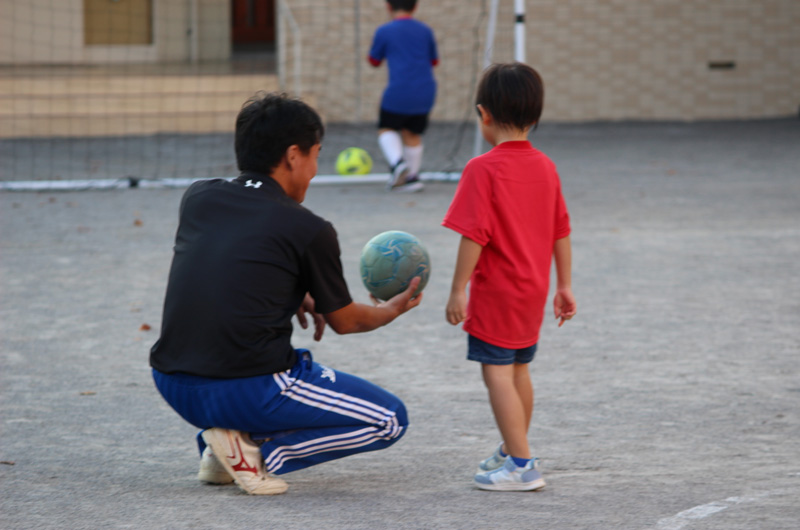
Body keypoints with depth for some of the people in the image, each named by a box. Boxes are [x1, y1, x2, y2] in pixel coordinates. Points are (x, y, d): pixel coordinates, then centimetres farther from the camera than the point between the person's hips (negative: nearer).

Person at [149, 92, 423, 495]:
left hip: (172, 386, 7)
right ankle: (257, 450, -6)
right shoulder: (310, 231, -4)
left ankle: (216, 450, 17)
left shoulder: (196, 198, 9)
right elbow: (344, 321, 10)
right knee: (390, 420, 9)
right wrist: (392, 310, 30)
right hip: (248, 395, -7)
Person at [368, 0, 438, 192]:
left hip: (399, 93, -4)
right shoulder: (425, 31, 6)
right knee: (412, 133, 17)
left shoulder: (384, 32, -5)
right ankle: (412, 176, 18)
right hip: (425, 93, 4)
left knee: (387, 129, 12)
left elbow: (374, 61, 9)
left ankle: (397, 162, -13)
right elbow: (434, 61, 19)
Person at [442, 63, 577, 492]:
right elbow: (561, 232, 10)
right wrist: (564, 286, 16)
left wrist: (458, 291, -16)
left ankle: (521, 466, -9)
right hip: (533, 292, 8)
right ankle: (512, 449, 36)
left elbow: (474, 235, -20)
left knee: (497, 373, -5)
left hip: (496, 293, -8)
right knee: (518, 370, 21)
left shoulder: (482, 169, -17)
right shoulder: (545, 167, 5)